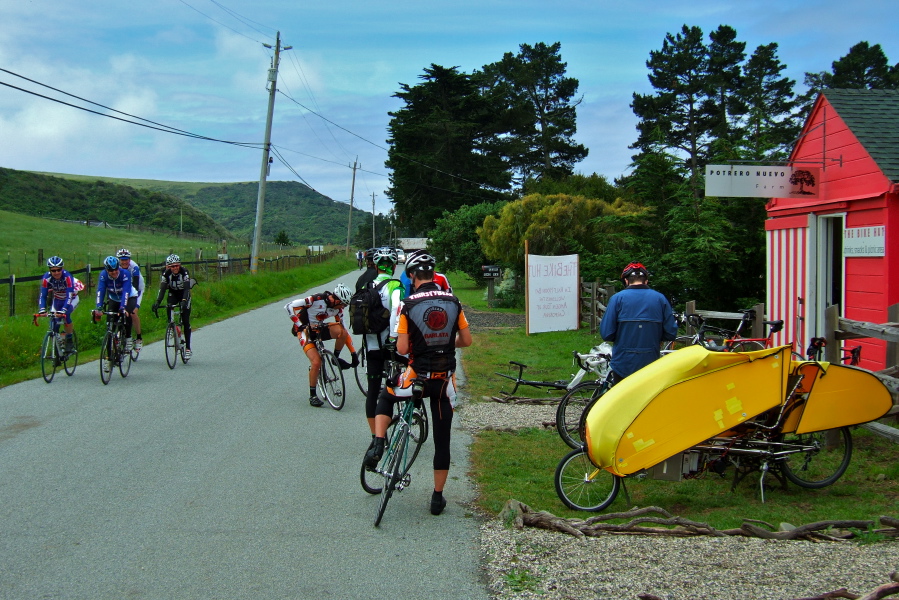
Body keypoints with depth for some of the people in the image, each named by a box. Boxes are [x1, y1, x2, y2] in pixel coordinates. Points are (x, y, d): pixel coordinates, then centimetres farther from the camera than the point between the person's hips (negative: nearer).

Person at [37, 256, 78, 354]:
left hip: (71, 299, -3)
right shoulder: (46, 278, -25)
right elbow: (43, 295, -26)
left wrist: (64, 310, -52)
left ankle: (69, 342, -14)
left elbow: (69, 296, -39)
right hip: (57, 300, 3)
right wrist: (42, 309, -42)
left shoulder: (67, 276, -33)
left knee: (66, 315, -29)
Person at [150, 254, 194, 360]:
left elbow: (187, 288, -35)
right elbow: (162, 288, -26)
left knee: (185, 321, -10)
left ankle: (188, 348, -7)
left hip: (184, 294, -2)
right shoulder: (166, 273, -21)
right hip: (173, 293, 2)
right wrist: (157, 302, -41)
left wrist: (184, 301, -52)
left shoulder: (184, 272, -27)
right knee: (168, 310, -29)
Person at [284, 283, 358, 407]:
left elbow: (344, 330, 1)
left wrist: (353, 353, -2)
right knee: (316, 362, -21)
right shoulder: (316, 300, -24)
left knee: (342, 332, -23)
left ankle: (336, 358, 2)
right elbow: (289, 306, -25)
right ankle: (312, 396, -4)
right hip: (305, 331, -5)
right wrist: (300, 325, -28)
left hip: (320, 329, 5)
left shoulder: (337, 309, -5)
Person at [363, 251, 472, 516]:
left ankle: (377, 446, 12)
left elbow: (402, 349, -10)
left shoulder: (408, 305, -9)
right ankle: (438, 497, 18)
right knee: (442, 440, 12)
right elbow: (467, 340, 5)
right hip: (445, 380, 2)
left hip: (417, 377, -2)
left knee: (386, 397, 29)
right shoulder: (453, 302, 0)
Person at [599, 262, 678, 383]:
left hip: (623, 365, -2)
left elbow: (606, 333, -10)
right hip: (651, 364, 2)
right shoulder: (660, 298, -1)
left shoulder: (618, 298, -7)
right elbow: (671, 333, -2)